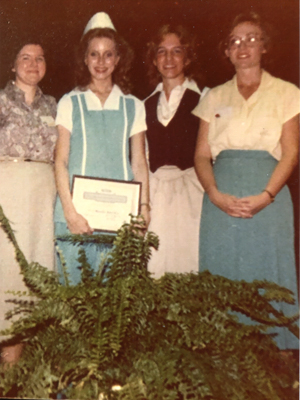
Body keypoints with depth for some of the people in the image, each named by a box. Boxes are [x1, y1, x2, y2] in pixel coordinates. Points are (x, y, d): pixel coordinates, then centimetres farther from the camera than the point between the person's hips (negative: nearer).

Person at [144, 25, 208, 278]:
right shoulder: (147, 104, 15)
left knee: (187, 255, -6)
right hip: (155, 189, 3)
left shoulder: (203, 99, 3)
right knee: (154, 265, 2)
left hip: (190, 188, -3)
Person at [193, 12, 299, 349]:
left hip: (267, 198, -1)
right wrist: (215, 194, -10)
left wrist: (264, 196, -14)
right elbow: (201, 155, 8)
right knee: (222, 280, 3)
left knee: (267, 277, 0)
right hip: (221, 200, 2)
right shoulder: (215, 97, 15)